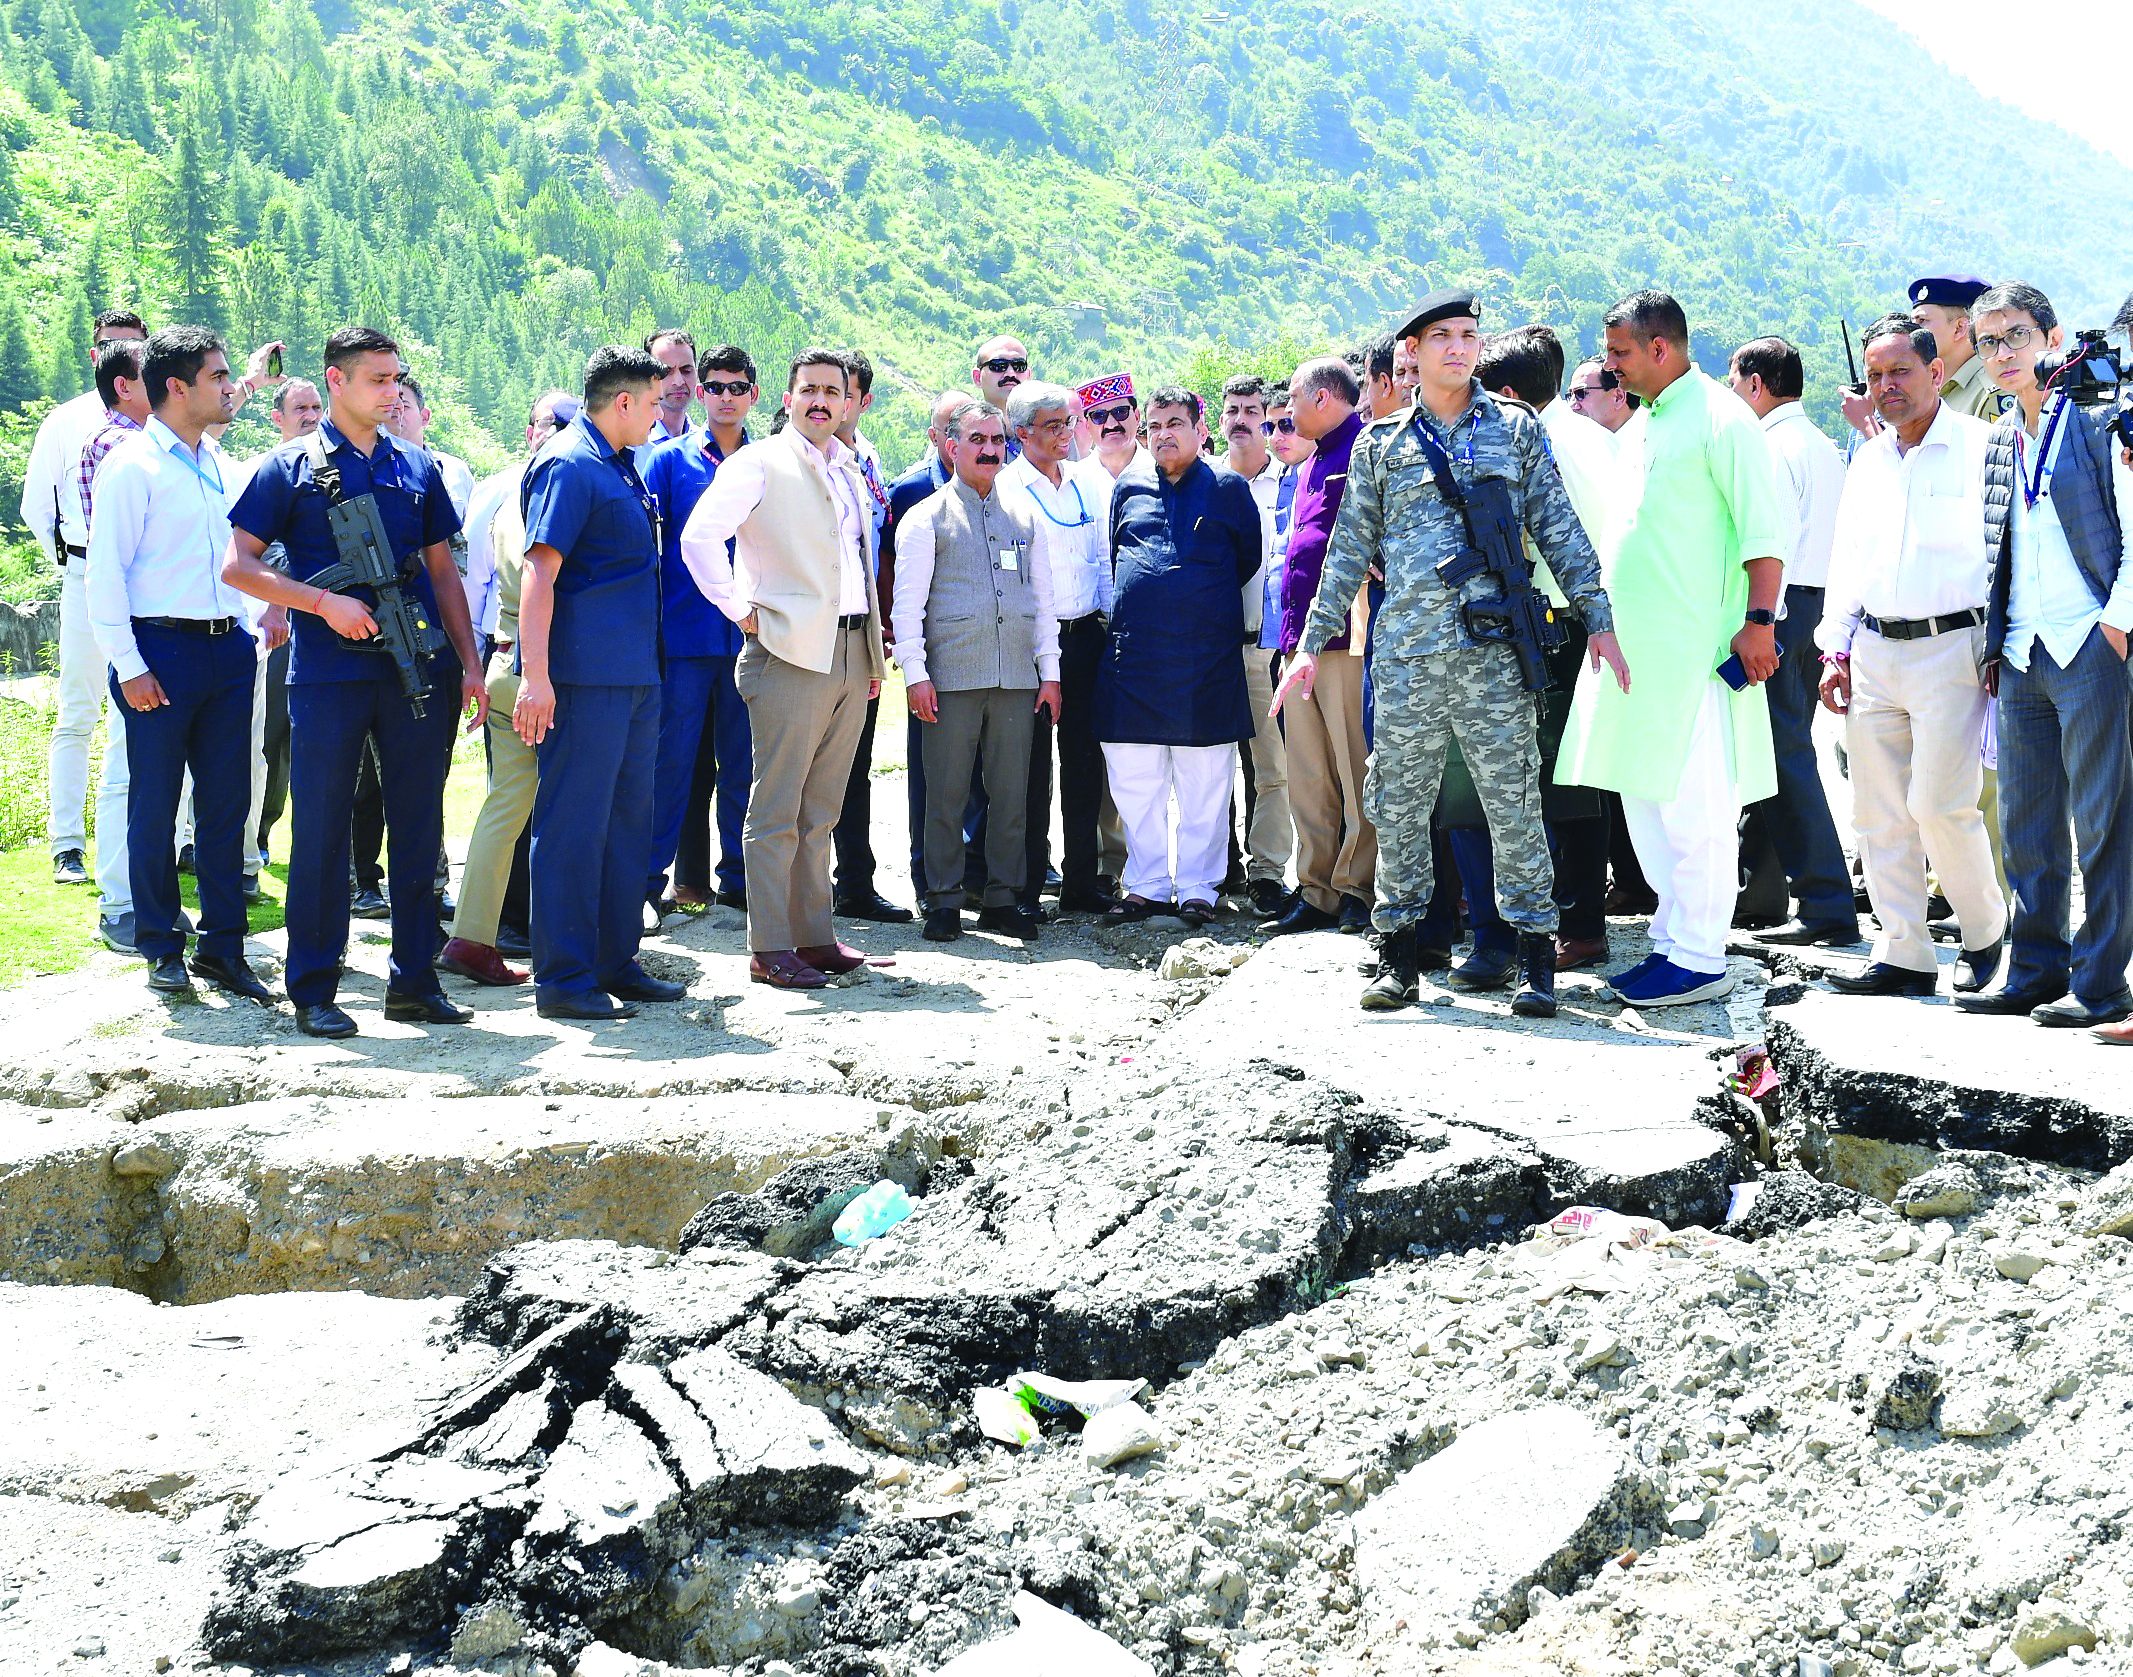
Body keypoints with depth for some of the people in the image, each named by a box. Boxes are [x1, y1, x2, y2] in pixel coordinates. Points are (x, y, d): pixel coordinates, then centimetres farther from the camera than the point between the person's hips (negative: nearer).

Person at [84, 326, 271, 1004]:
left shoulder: (220, 465, 15)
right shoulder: (132, 465, -6)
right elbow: (105, 571, -9)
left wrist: (249, 633, 16)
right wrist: (128, 666, -14)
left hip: (228, 649, 6)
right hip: (162, 648, -6)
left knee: (226, 802, 6)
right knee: (155, 806, 1)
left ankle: (223, 947, 13)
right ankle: (161, 948, 11)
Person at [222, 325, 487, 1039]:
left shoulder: (417, 467, 13)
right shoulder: (291, 466, 2)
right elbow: (239, 565, -2)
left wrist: (469, 664, 9)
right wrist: (325, 602, -12)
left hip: (420, 671, 4)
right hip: (329, 676, -4)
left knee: (418, 827, 6)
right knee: (322, 830, 1)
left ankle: (414, 980, 15)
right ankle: (313, 992, 8)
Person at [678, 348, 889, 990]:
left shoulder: (850, 472, 19)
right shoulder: (759, 463, -4)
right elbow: (698, 537, -14)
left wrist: (874, 656, 19)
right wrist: (741, 610, -12)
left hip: (850, 655, 7)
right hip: (791, 651, -7)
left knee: (819, 811, 12)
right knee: (776, 810, -4)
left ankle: (814, 936, 17)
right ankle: (768, 949, -1)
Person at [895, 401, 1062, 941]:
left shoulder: (1025, 516, 15)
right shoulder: (927, 517, 3)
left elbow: (1043, 598, 16)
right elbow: (907, 602, -1)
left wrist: (1050, 672, 10)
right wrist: (915, 673, -9)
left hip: (1017, 675, 4)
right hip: (951, 675, -3)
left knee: (1011, 793, 5)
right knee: (946, 791, -1)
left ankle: (1003, 900, 13)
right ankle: (943, 902, 6)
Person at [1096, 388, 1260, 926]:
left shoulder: (1228, 489, 4)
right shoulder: (1129, 488, 13)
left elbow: (1250, 558, 11)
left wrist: (1205, 601, 12)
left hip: (1206, 655, -3)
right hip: (1133, 654, 3)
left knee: (1204, 781, 0)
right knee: (1133, 780, 4)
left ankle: (1197, 887, 8)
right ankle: (1146, 884, 14)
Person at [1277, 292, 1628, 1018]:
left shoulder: (1515, 429, 10)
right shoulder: (1380, 444, 12)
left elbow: (1559, 529, 9)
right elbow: (1349, 550, 15)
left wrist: (1597, 618, 2)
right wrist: (1312, 644, 12)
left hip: (1495, 649, -1)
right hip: (1407, 650, 2)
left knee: (1514, 802, -3)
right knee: (1399, 804, 5)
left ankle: (1535, 957, 4)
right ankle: (1401, 953, 15)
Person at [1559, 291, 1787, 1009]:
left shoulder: (1721, 418, -8)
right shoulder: (1639, 427, 18)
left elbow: (1764, 530, -13)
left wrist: (1759, 620, -19)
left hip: (1696, 648, -9)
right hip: (1636, 645, 9)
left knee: (1692, 805, -7)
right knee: (1644, 796, 11)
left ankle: (1700, 959, -3)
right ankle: (1672, 941, 19)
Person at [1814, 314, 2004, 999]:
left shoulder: (1981, 448, -5)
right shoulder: (1868, 461, 15)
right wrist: (1836, 648, 13)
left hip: (1950, 648, -6)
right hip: (1872, 652, 6)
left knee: (1940, 804, -10)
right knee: (1879, 812, 4)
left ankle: (1986, 929, 13)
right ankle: (1904, 955, 11)